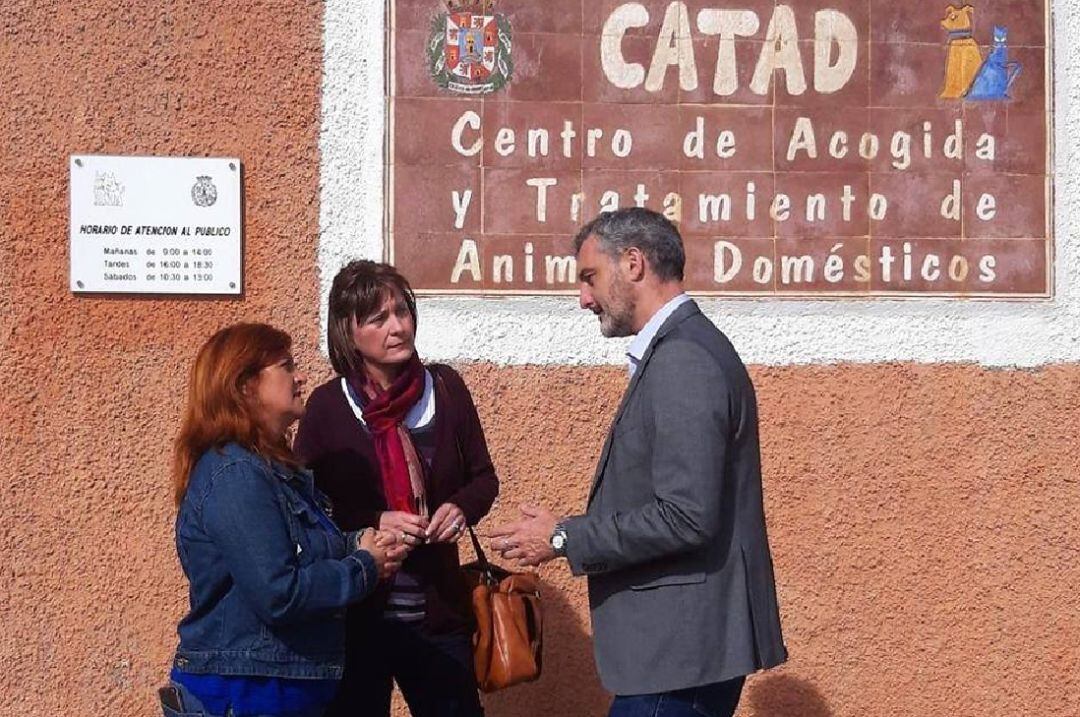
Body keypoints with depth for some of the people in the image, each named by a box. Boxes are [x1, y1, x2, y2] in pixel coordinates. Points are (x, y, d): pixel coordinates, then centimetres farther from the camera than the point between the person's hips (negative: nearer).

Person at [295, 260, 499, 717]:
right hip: (354, 615, -2)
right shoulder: (327, 406, -5)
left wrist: (461, 508, -11)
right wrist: (374, 524, -18)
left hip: (438, 611, 2)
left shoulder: (445, 388, 0)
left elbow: (484, 478, 11)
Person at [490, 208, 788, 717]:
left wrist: (564, 539, -15)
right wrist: (574, 535, 12)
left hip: (681, 652, -10)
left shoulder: (685, 362, -18)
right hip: (685, 642, 10)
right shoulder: (681, 352, 14)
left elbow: (685, 517, -24)